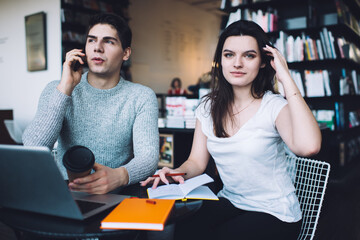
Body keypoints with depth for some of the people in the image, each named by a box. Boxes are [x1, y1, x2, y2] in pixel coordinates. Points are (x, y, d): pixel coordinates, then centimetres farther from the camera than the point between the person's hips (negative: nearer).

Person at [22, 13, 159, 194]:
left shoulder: (141, 97, 0)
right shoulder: (56, 90, 3)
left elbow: (148, 156, -12)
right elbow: (33, 148, -11)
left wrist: (119, 176, -34)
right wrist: (66, 87, -14)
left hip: (117, 196, 0)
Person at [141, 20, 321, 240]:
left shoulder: (275, 106, -15)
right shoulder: (208, 107, 1)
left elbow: (308, 146, -36)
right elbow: (197, 161, 4)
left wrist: (286, 78, -28)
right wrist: (177, 172, -20)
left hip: (273, 213, -3)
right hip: (228, 203, 4)